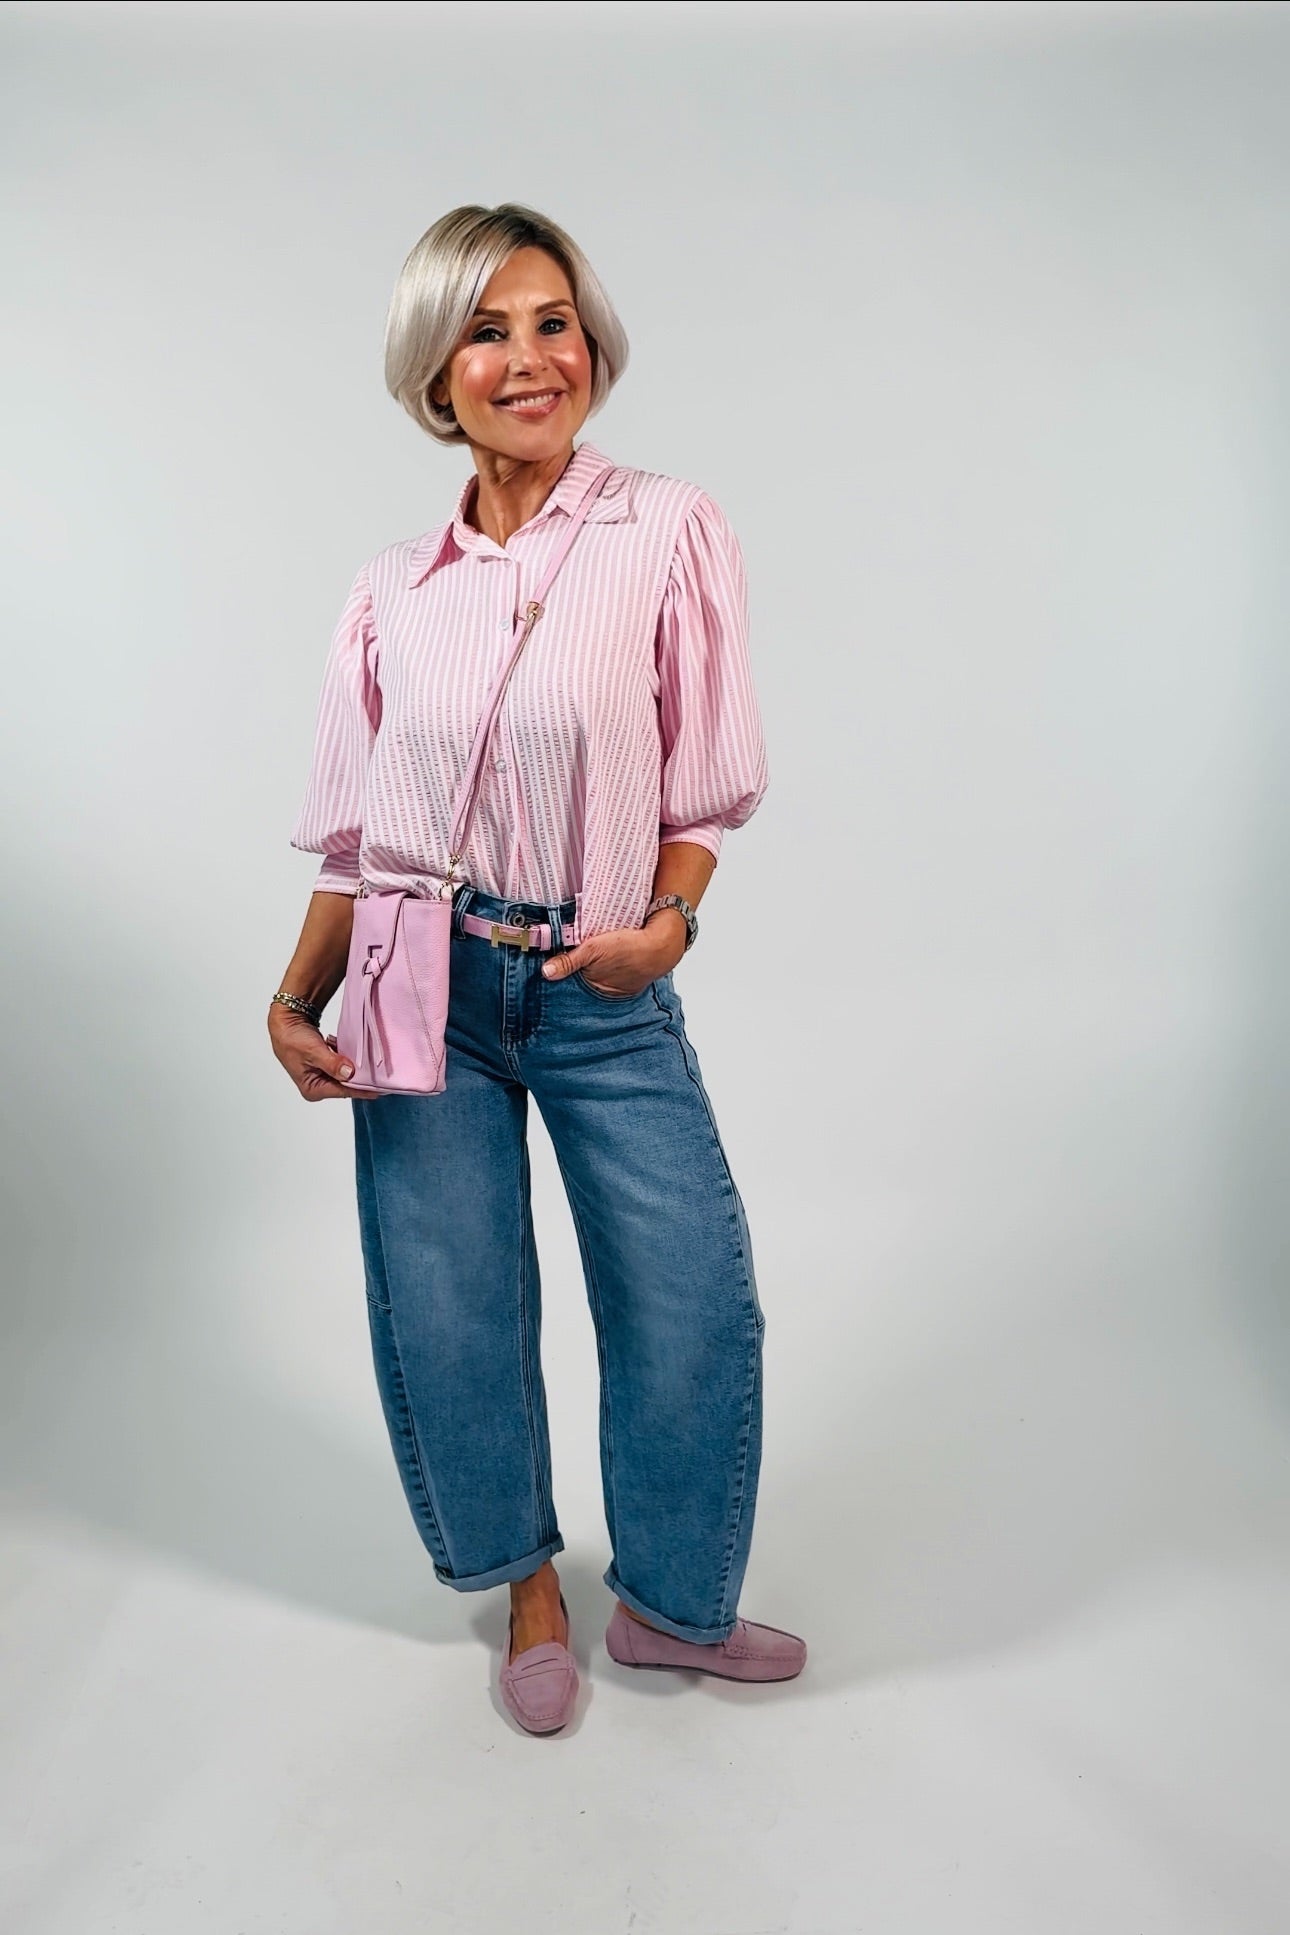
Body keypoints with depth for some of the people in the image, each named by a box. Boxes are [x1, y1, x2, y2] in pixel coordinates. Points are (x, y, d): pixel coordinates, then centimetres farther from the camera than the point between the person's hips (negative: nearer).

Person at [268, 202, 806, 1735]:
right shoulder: (394, 589, 5)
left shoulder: (670, 533, -2)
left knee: (696, 1308, 0)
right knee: (447, 1312, 8)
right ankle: (528, 1585, 35)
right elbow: (353, 831, 8)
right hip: (426, 991, 2)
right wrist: (295, 1001, -3)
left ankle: (671, 1605, 28)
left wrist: (666, 925, -18)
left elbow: (703, 785, -1)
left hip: (604, 992, -1)